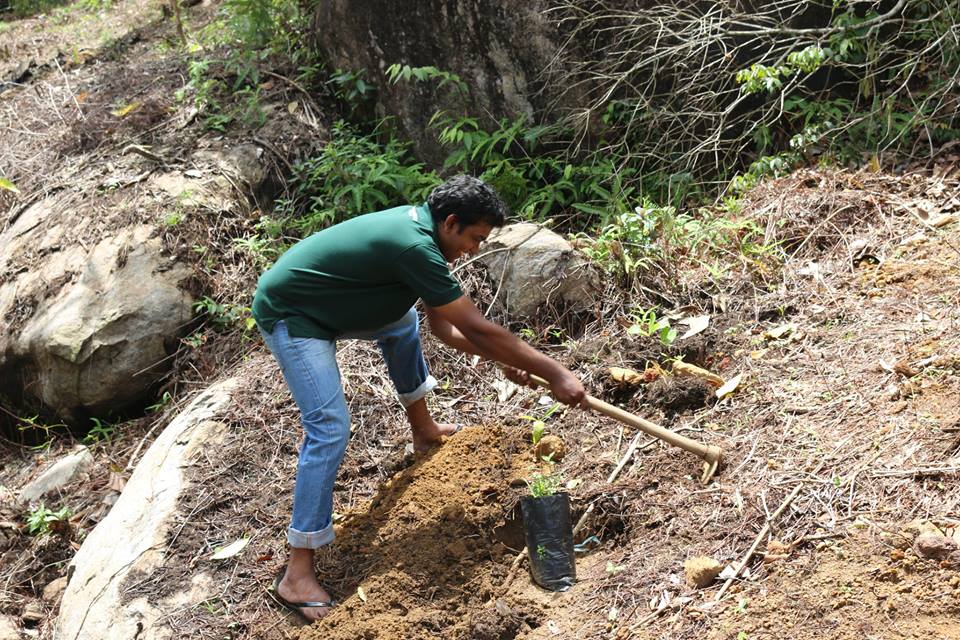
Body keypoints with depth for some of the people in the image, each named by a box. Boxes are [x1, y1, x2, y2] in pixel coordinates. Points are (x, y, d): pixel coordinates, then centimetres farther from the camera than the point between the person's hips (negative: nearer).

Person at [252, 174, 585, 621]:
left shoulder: (417, 225, 1)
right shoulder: (414, 247, -28)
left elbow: (443, 325, 7)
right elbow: (477, 329, -28)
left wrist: (504, 359, -2)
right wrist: (554, 373, -22)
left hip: (319, 303, 10)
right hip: (288, 317, -10)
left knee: (402, 321, 26)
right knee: (330, 427, -18)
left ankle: (422, 430, 42)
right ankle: (297, 575, -14)